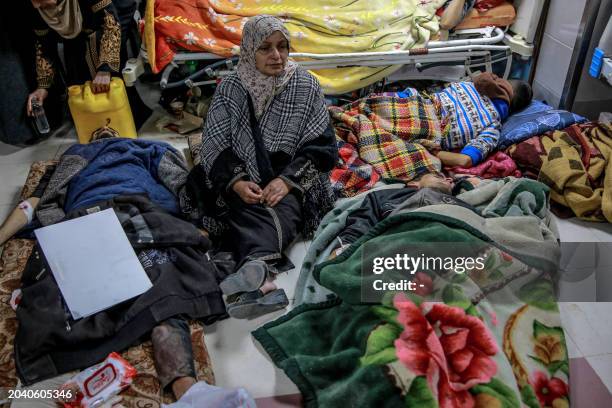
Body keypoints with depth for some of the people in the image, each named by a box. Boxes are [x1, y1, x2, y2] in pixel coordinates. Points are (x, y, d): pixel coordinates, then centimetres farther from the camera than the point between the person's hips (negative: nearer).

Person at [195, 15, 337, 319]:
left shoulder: (306, 86, 2)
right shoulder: (230, 88, 4)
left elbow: (322, 146, -3)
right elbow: (213, 147, 1)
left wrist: (287, 180, -18)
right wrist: (236, 182, -19)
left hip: (293, 182, -2)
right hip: (245, 183, 2)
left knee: (282, 210, -35)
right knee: (244, 211, -32)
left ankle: (253, 268, -62)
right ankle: (259, 281, -54)